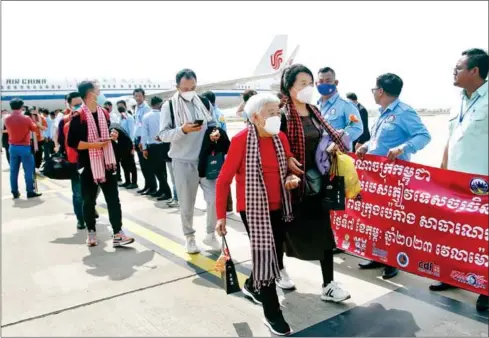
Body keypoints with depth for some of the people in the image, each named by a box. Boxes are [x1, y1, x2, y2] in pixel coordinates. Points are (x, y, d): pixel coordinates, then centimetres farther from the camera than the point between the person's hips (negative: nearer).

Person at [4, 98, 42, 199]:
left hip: (12, 147, 4)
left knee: (14, 171, 10)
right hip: (24, 147, -4)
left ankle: (15, 192, 15)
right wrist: (31, 120, 15)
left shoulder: (6, 119, -1)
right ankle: (30, 192, 4)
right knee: (28, 170, 2)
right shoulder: (26, 118, -13)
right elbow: (35, 129, 1)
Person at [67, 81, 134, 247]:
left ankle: (117, 234, 2)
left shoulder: (104, 113, 11)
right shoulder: (78, 116, -10)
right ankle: (91, 232, 24)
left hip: (106, 162, 5)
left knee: (113, 198, 0)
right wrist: (93, 144, -19)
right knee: (89, 200, 8)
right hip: (88, 164, -5)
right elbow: (72, 142, -13)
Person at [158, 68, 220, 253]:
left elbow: (212, 123, 15)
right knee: (187, 204, 9)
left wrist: (215, 132, -9)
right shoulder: (169, 106, -5)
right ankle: (189, 237, 29)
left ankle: (210, 234, 23)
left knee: (215, 198, 2)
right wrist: (182, 130, -27)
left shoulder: (203, 102, 6)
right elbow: (163, 135, -10)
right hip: (183, 161, -3)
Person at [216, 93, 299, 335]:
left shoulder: (281, 138, 1)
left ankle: (252, 286, 44)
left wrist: (292, 177, -8)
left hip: (277, 207, 6)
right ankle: (272, 313, 13)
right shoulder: (240, 140, -16)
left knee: (276, 252, 15)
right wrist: (221, 216, -13)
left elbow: (288, 167, 16)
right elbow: (223, 180, -13)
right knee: (264, 253, -4)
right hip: (253, 208, -6)